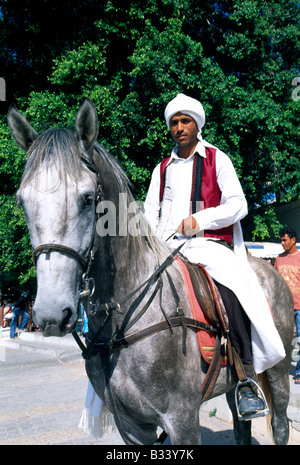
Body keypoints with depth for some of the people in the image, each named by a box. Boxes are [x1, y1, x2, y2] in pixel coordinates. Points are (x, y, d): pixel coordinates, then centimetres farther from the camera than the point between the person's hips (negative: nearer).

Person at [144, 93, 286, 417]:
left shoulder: (217, 159, 9)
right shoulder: (162, 169, 21)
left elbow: (238, 205, -1)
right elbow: (150, 212, 17)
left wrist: (201, 219, -16)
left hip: (210, 243, -4)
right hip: (167, 246, 5)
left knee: (231, 293, -32)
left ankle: (247, 379, -19)